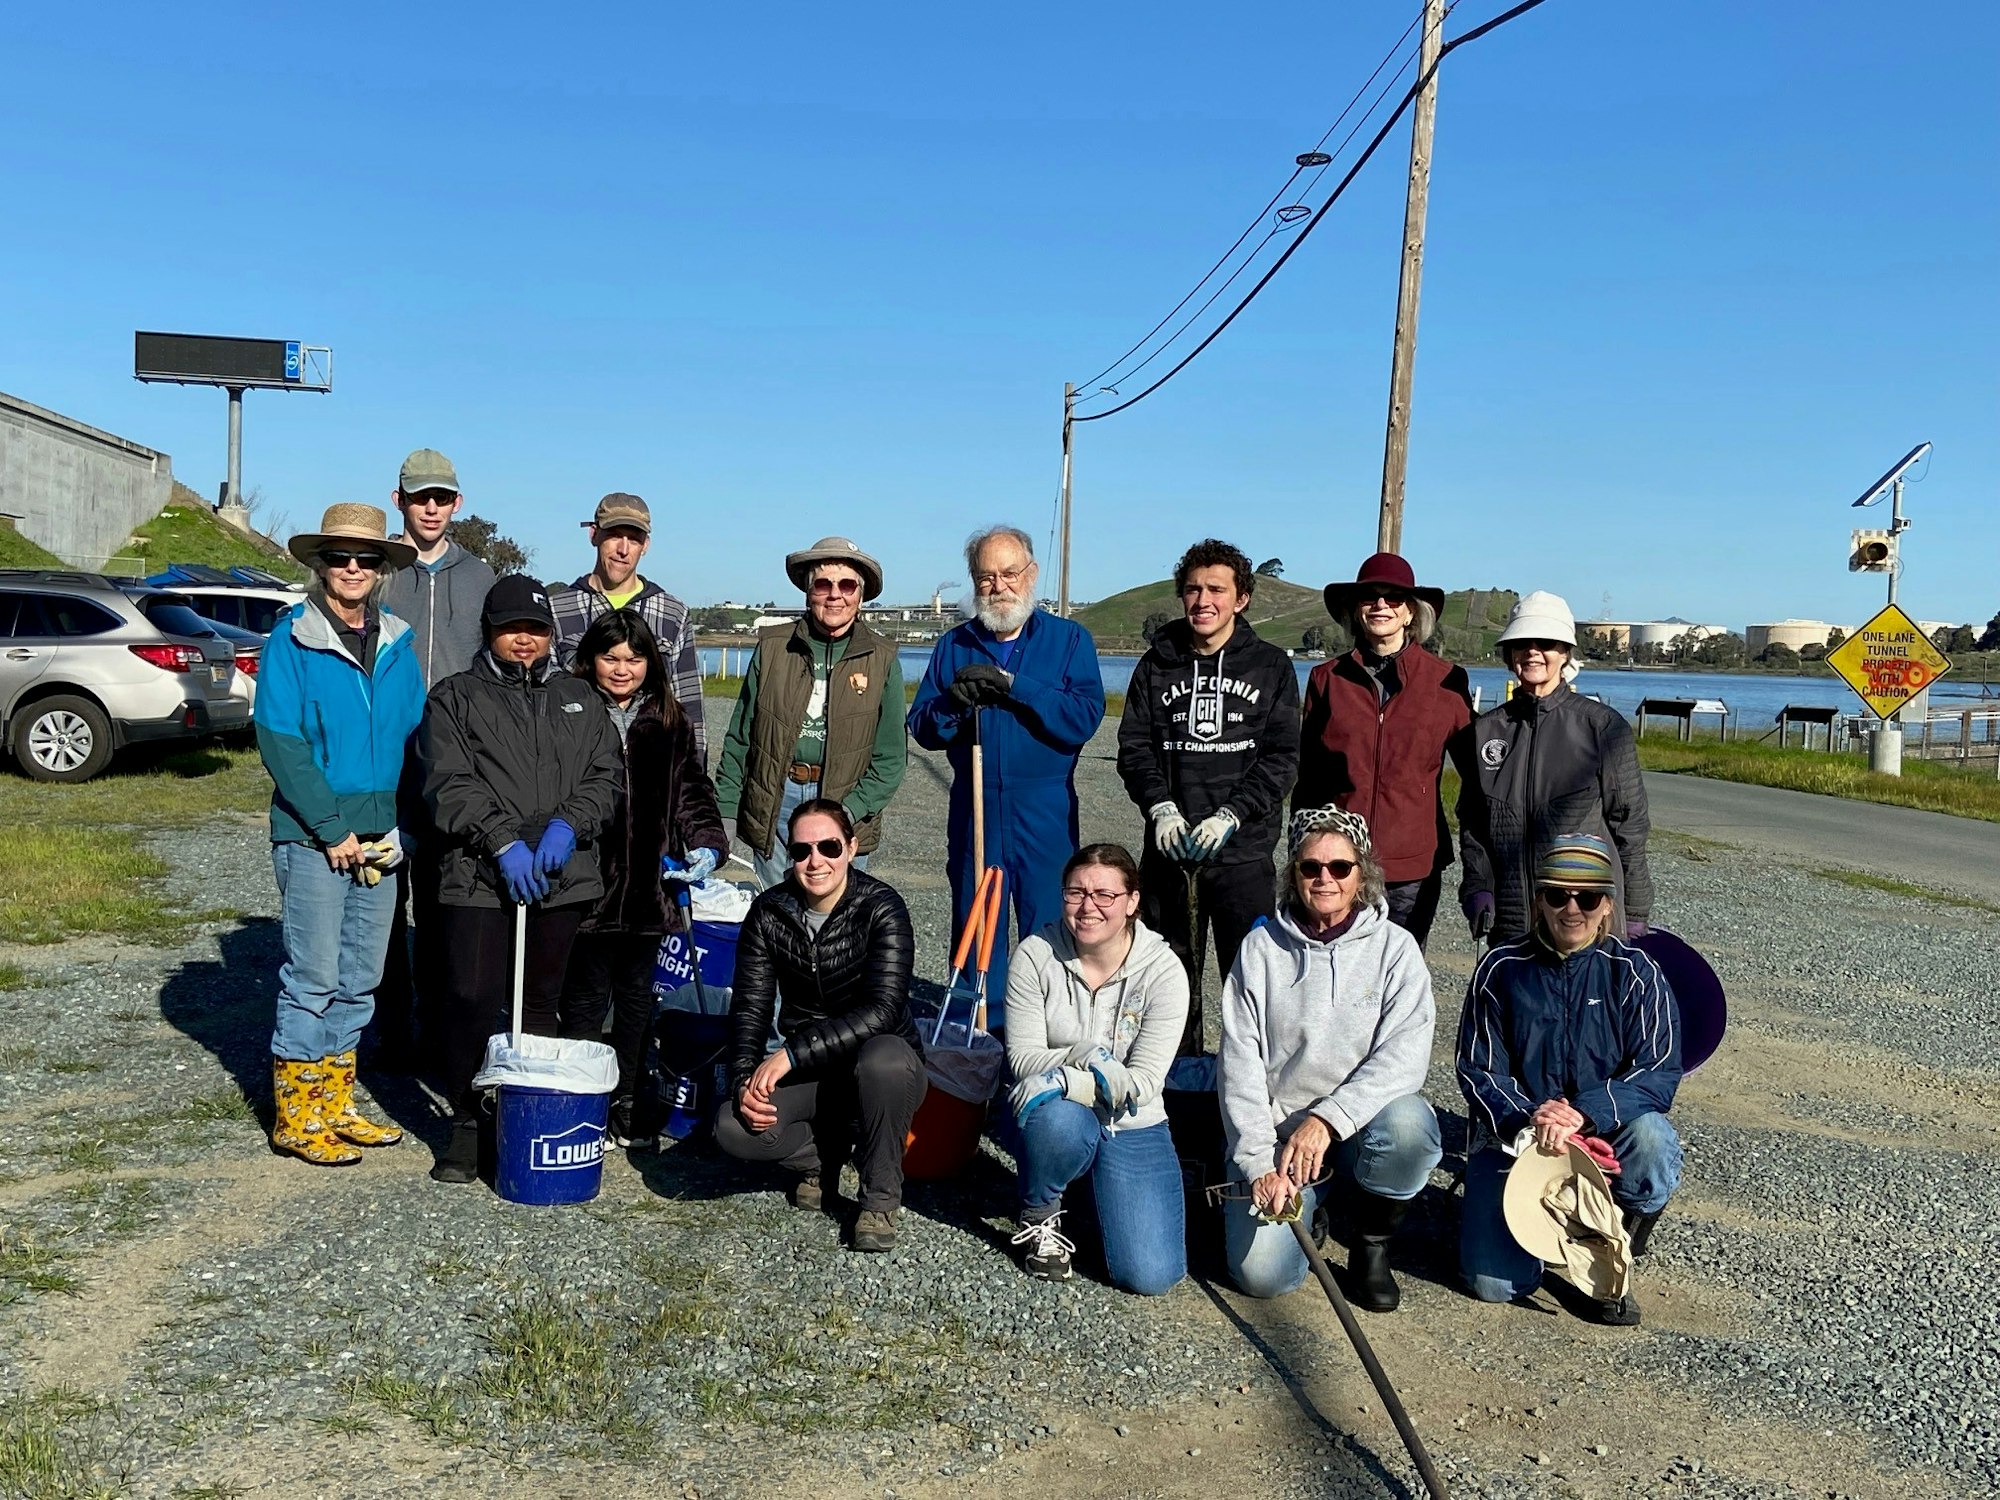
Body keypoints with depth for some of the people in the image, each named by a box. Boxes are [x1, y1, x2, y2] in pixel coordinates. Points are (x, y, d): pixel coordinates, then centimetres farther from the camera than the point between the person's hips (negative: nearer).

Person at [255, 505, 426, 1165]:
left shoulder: (396, 642, 9)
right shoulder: (292, 638, -6)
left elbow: (415, 736, 10)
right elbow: (279, 741, -11)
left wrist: (399, 826, -1)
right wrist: (333, 830, -15)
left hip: (379, 836, 5)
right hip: (312, 836, -5)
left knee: (360, 980, 11)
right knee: (313, 976, -1)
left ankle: (336, 1106, 24)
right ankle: (296, 1117, 12)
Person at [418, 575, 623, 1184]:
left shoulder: (580, 699, 17)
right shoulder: (455, 697, 8)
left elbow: (606, 774, 9)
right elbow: (450, 783, -4)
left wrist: (567, 825, -9)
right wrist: (502, 841, -15)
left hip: (563, 877, 3)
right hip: (478, 877, -3)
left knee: (540, 1004, 9)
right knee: (473, 1001, -7)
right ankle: (467, 1124, 7)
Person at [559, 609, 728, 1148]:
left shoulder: (670, 722, 10)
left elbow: (691, 793, 13)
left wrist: (707, 844, -2)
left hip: (649, 883, 4)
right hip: (587, 881, -4)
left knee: (636, 996, 14)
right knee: (586, 997, 4)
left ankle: (628, 1104, 26)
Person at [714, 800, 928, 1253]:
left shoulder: (881, 909, -17)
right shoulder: (769, 913, -5)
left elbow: (882, 1011, -28)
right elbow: (749, 1008, -5)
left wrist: (791, 1053, -33)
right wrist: (746, 1080, -23)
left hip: (882, 1064, -3)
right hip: (806, 1076, 3)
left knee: (883, 1059, -39)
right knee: (734, 1126, -24)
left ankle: (881, 1199, -14)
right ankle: (822, 1155, 9)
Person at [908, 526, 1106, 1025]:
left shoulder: (1070, 639, 3)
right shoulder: (954, 645, 10)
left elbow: (1084, 717, -12)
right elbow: (922, 729, 5)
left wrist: (1014, 686, -18)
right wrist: (953, 702, -15)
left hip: (1046, 811, -2)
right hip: (973, 809, 3)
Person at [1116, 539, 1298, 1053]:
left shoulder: (1271, 666, 5)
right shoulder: (1157, 665, 10)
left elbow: (1282, 756, -1)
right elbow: (1134, 746, 7)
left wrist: (1230, 815, -13)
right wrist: (1161, 807, -10)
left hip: (1243, 851, -2)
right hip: (1169, 847, 2)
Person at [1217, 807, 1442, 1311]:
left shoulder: (1394, 947, -3)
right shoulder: (1261, 949, 0)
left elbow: (1405, 1056, -15)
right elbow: (1239, 1064, -5)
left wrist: (1328, 1118, -27)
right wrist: (1260, 1164, -14)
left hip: (1359, 1124, 0)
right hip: (1276, 1128, 0)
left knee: (1407, 1122, -34)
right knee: (1262, 1273, -19)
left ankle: (1371, 1244, -4)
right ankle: (1302, 1198, 16)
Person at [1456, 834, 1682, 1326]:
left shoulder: (1635, 972, -5)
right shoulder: (1502, 967, -4)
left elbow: (1660, 1072, -13)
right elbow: (1478, 1071, -4)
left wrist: (1585, 1112, -29)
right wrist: (1526, 1121, -24)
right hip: (1514, 1136, 0)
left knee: (1651, 1139, -35)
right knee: (1494, 1283, -16)